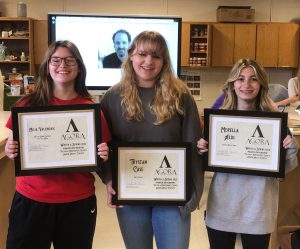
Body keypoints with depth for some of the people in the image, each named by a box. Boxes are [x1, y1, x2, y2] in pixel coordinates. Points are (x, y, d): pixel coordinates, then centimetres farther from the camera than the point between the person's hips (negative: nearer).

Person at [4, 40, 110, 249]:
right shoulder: (28, 104, -3)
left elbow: (99, 154, 6)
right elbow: (14, 148, 6)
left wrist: (103, 155, -15)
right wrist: (10, 151, -15)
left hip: (78, 202, 0)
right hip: (30, 199, 0)